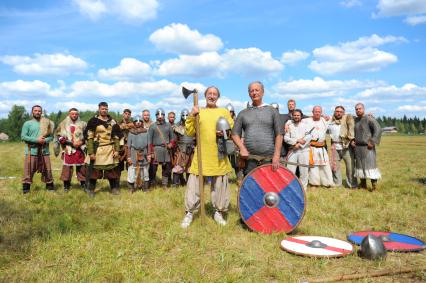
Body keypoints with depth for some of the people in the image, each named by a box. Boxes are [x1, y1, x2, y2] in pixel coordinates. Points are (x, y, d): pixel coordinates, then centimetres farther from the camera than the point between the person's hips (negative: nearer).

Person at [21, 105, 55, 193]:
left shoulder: (46, 123, 10)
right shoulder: (27, 123, 3)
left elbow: (51, 136, 9)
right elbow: (23, 136, -5)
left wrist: (45, 140, -12)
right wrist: (36, 140, -15)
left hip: (44, 151, 2)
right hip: (31, 151, -2)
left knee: (47, 169, 7)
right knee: (29, 170, -1)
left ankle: (50, 185, 19)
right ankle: (26, 188, 7)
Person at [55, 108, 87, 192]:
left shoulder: (83, 124, 8)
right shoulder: (63, 124, 5)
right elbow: (58, 136, 0)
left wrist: (82, 142, -9)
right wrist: (70, 143, -11)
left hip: (80, 149, 1)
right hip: (68, 149, -1)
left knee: (81, 166, 3)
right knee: (67, 167, 0)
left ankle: (83, 183, 12)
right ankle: (66, 185, 11)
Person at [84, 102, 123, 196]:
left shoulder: (112, 122, 9)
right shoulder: (93, 121, -3)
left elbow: (116, 137, 11)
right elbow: (89, 137, -6)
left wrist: (117, 150, 2)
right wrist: (91, 152, -12)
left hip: (110, 149, 3)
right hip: (97, 149, -3)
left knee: (112, 170, 7)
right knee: (94, 170, 2)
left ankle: (114, 188, 22)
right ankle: (91, 190, 17)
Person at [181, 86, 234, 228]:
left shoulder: (224, 112, 9)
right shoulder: (198, 112, 9)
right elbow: (189, 132, 1)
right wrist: (191, 116, -10)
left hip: (219, 155, 1)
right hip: (201, 155, 0)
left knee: (220, 186, 8)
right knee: (194, 185, 1)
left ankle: (219, 212, 25)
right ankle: (189, 213, 15)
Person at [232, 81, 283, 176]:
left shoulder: (272, 111, 9)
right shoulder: (243, 113, 13)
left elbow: (279, 134, 4)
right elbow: (235, 134, 10)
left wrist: (276, 155, -6)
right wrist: (242, 148, -8)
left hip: (268, 158, -1)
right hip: (249, 158, 1)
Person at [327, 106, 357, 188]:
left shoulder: (348, 117, 2)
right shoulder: (330, 120, 13)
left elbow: (351, 128, -8)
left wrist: (351, 139, -18)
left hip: (346, 146, -4)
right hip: (335, 146, 4)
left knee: (350, 165, -1)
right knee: (334, 166, 9)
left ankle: (351, 185, 10)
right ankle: (336, 184, 23)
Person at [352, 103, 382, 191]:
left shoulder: (369, 118, -8)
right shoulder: (355, 120, 11)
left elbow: (378, 130, -16)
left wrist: (372, 142, -18)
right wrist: (352, 141, 10)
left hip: (367, 147, -6)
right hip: (357, 147, 6)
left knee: (370, 164, -6)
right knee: (359, 165, 10)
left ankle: (374, 185, 2)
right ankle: (363, 184, 20)